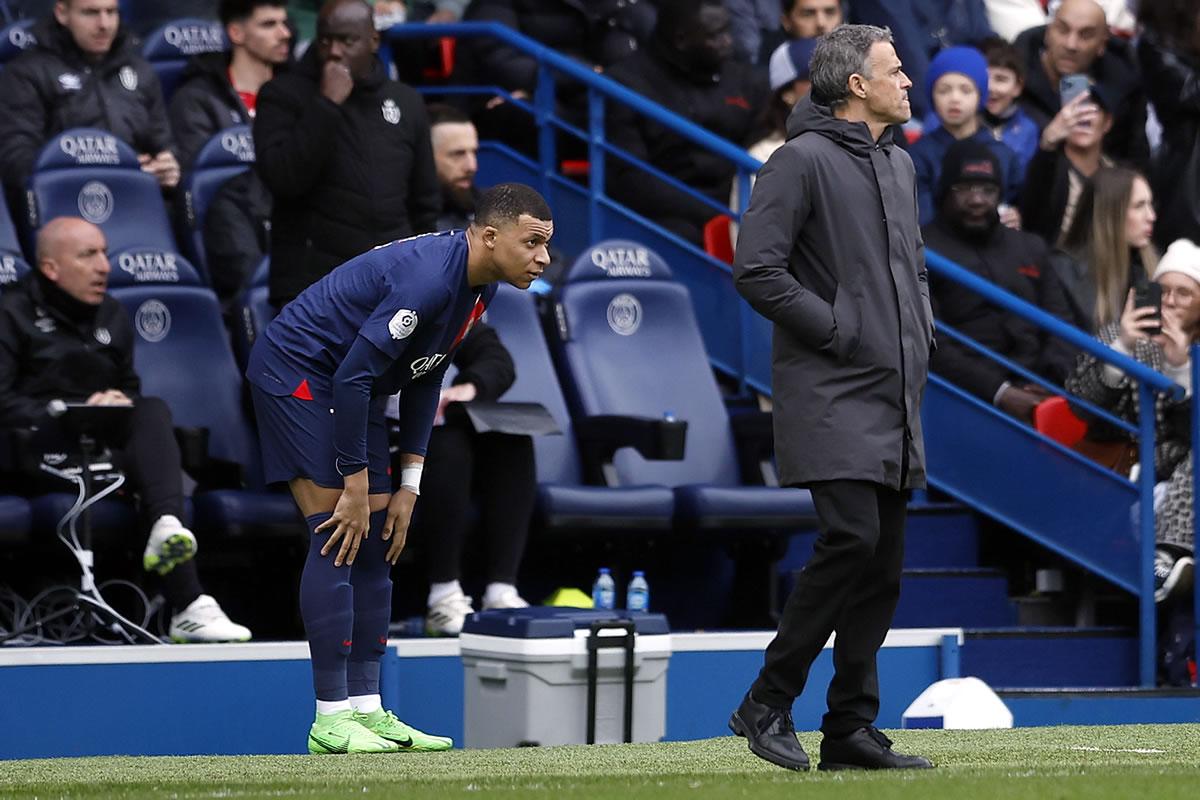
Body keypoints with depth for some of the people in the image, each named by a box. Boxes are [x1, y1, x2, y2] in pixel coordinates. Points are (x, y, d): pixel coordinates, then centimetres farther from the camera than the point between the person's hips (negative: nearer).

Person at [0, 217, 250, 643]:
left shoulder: (111, 316, 24)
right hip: (37, 448, -5)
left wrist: (121, 402, 0)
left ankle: (167, 527, -56)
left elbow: (130, 389, 26)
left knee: (154, 411, -27)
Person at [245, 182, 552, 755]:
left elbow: (424, 380, 11)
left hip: (351, 388, 10)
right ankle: (331, 718, -14)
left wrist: (407, 487, 6)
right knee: (337, 537, -15)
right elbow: (353, 375, -29)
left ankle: (367, 709, 8)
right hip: (297, 372, -10)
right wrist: (357, 487, -23)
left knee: (375, 543, 6)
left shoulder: (479, 286, 2)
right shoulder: (429, 278, -29)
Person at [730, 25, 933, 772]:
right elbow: (758, 271, -15)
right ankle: (768, 702, -9)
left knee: (884, 563, 6)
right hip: (831, 395, -8)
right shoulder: (803, 161, -9)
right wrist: (838, 330, -14)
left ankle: (852, 729, 11)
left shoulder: (899, 165, 17)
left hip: (896, 400, 8)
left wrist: (920, 336, 13)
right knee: (853, 537, -19)